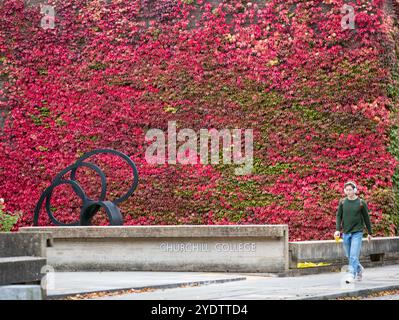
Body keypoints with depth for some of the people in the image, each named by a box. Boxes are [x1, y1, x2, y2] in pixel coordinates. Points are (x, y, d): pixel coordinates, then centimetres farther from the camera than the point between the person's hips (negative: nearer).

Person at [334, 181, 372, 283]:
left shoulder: (361, 203, -3)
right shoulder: (342, 202, 4)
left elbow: (366, 218, 4)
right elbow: (339, 216, 6)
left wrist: (369, 233, 8)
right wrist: (337, 229, -8)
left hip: (357, 232, -4)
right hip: (346, 233, 4)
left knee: (354, 255, -14)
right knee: (349, 256, 12)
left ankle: (352, 275, -14)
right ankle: (359, 269, 34)